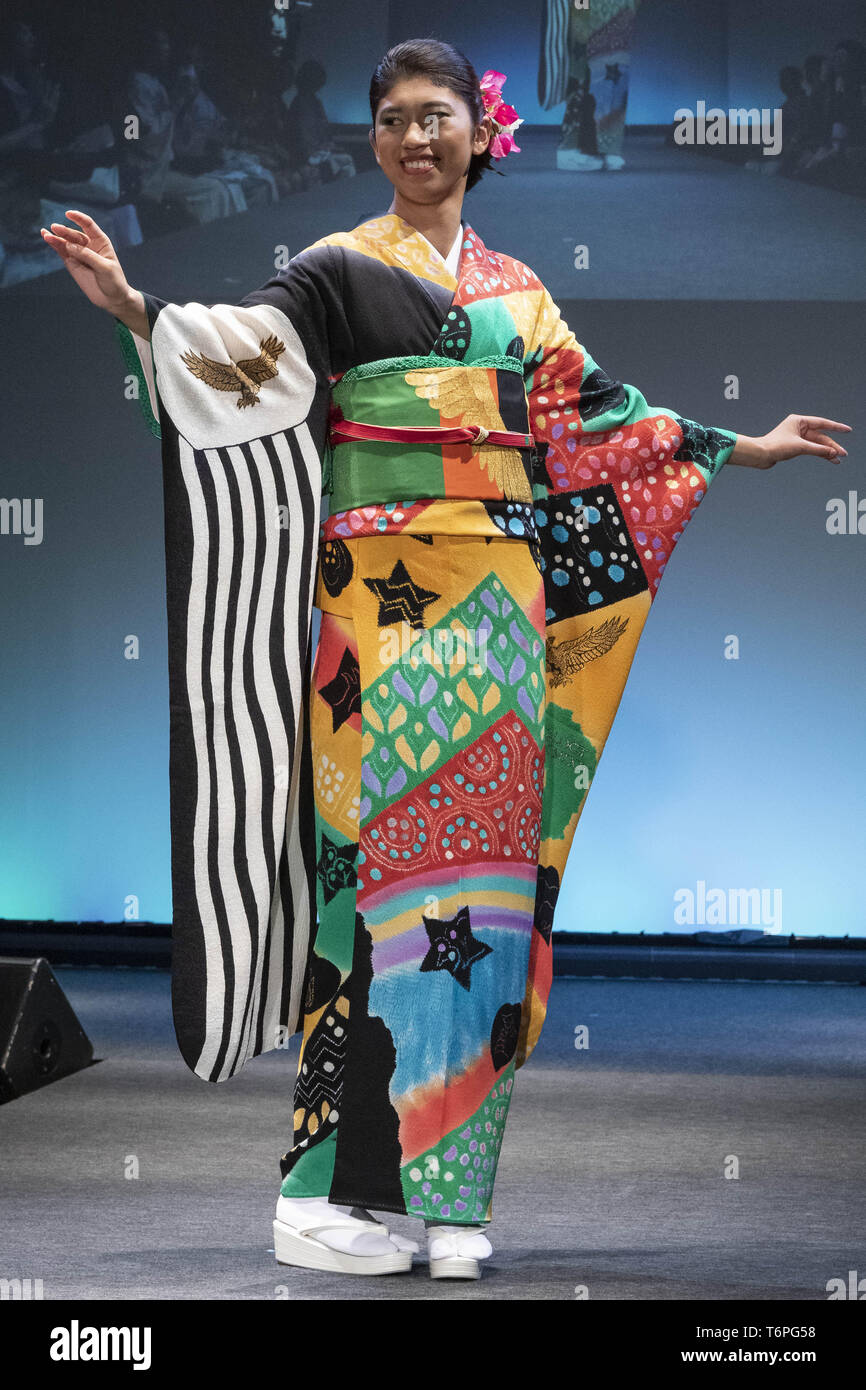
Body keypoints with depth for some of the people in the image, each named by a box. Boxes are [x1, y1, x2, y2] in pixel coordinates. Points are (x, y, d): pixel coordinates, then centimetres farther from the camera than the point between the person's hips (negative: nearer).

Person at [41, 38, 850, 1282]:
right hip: (383, 604, -5)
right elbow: (244, 351, -11)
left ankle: (444, 1196, 5)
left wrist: (745, 448, 31)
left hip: (498, 606, 5)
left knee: (483, 863, 1)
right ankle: (333, 1191, -8)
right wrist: (135, 309, -28)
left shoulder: (516, 290, 18)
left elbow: (603, 416, 25)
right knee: (383, 855, -10)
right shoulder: (339, 271, 4)